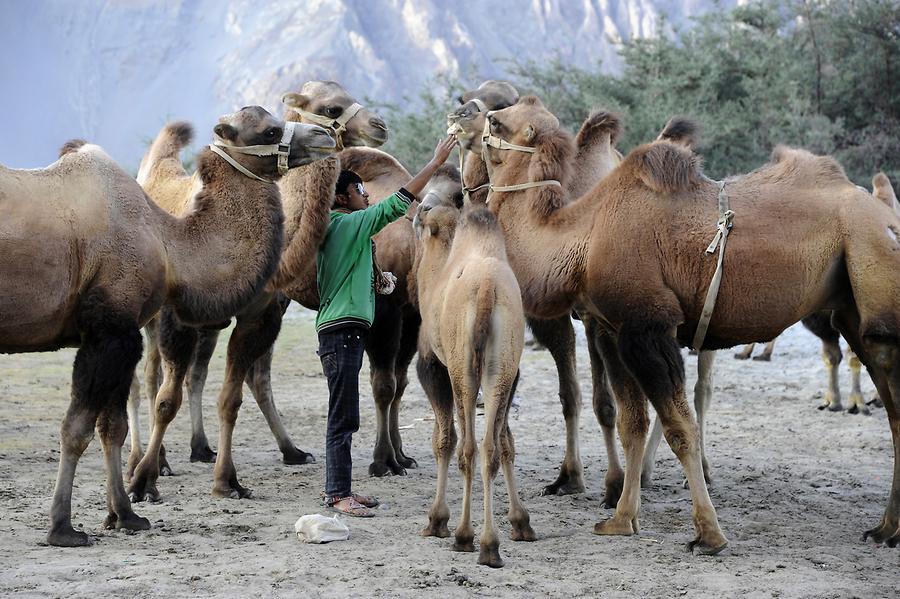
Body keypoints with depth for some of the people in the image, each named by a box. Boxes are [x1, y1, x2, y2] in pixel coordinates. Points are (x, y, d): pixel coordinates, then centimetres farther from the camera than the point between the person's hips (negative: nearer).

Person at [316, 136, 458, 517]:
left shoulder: (337, 229, 19)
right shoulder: (349, 224, -9)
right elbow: (398, 203, -13)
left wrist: (376, 280, 20)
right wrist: (436, 163, -9)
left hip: (342, 331, 10)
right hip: (342, 331, -10)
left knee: (344, 418, 13)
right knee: (343, 418, -10)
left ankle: (339, 490, 17)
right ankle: (338, 496, -10)